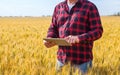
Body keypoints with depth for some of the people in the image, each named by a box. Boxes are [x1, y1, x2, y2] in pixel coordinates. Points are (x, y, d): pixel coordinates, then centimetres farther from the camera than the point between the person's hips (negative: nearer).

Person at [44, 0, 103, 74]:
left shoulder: (90, 7, -4)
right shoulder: (58, 7, 11)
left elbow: (98, 31, -8)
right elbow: (53, 28, 16)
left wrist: (79, 39, -25)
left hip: (82, 59, -4)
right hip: (62, 58, 4)